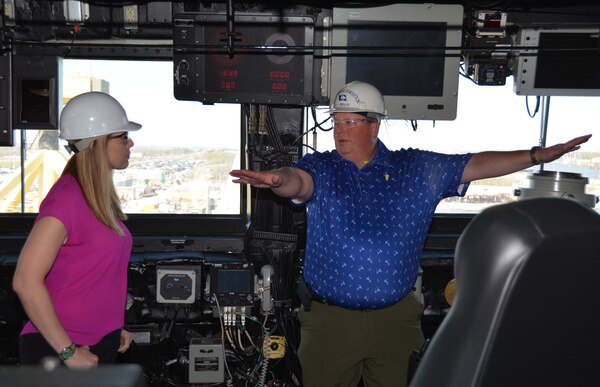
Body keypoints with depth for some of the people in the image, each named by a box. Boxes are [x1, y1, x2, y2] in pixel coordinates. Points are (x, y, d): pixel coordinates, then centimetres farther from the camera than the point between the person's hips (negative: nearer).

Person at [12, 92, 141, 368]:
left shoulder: (101, 196, 5)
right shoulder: (68, 199, -20)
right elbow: (26, 281, -23)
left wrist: (112, 328, 11)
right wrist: (67, 351, -19)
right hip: (56, 350, -8)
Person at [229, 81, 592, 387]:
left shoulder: (418, 168, 3)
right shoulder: (320, 168, -2)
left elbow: (476, 165, 5)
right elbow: (298, 180, -23)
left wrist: (538, 155, 0)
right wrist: (277, 179, -46)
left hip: (396, 317, 2)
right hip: (330, 318, -1)